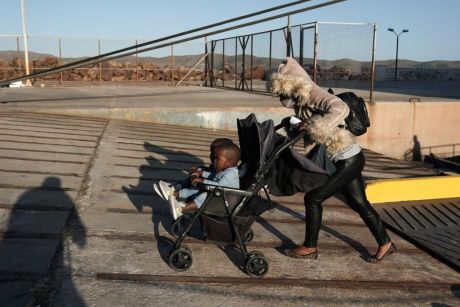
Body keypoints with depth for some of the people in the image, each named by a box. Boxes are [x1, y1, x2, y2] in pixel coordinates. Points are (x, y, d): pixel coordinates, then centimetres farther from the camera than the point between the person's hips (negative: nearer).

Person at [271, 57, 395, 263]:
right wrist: (291, 123, 4)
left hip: (349, 160, -9)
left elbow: (340, 109, -37)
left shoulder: (313, 95, -20)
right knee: (359, 203, 17)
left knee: (313, 198, -3)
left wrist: (310, 126, -33)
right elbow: (305, 123, 21)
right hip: (347, 160, 9)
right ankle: (385, 243, 31)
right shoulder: (302, 101, 6)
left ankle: (310, 248, 12)